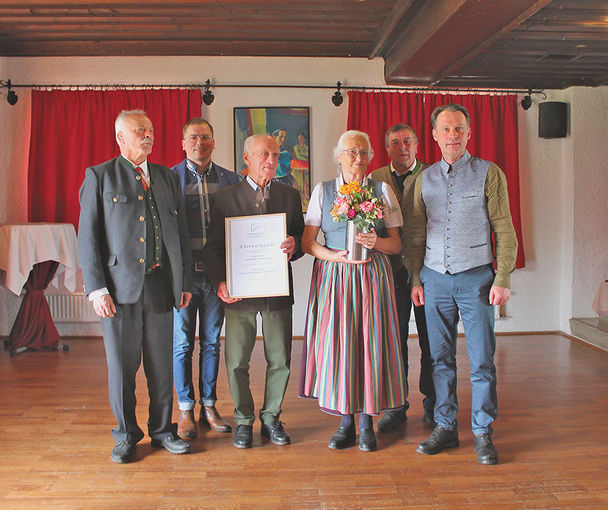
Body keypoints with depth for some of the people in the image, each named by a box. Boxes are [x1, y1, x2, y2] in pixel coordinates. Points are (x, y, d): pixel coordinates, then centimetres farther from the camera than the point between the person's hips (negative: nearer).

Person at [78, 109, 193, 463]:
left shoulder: (167, 177, 15)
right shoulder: (100, 176, 4)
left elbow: (182, 232, 15)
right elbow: (88, 236, -1)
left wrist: (185, 282, 9)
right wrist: (97, 288, -9)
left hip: (161, 284, 3)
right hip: (120, 285, -3)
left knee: (162, 362, 9)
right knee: (122, 364, 5)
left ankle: (162, 429, 25)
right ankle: (126, 435, 22)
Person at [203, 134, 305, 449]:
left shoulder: (290, 196, 8)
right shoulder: (224, 198, 2)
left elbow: (301, 238, 10)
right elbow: (213, 246, 1)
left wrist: (294, 245, -14)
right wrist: (220, 281, -14)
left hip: (278, 292, 2)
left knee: (280, 361, 9)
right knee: (236, 363, 6)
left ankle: (271, 418, 28)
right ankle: (244, 420, 25)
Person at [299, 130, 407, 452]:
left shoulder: (382, 191, 9)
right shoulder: (322, 191, 9)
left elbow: (397, 244, 7)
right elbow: (307, 242, 3)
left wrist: (377, 242, -14)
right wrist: (338, 256, -12)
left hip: (373, 275, 0)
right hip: (334, 276, 0)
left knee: (371, 342, -2)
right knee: (336, 343, -3)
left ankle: (366, 422, 12)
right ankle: (346, 422, 11)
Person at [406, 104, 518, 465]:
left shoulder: (489, 173, 1)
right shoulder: (426, 178, 11)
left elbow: (505, 231, 0)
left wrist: (503, 279, -8)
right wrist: (416, 279, 6)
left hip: (476, 277, -3)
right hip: (435, 279, 3)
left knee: (482, 360, 1)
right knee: (441, 358, 8)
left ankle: (483, 433, 14)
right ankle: (446, 428, 20)